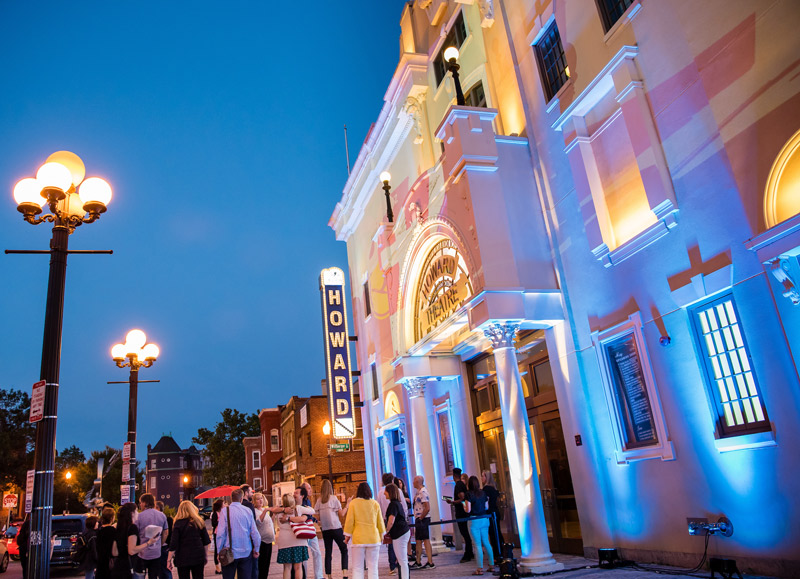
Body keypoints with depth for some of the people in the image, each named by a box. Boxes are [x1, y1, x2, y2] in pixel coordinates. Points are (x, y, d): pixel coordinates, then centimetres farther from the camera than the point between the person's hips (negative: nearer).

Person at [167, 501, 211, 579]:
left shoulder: (178, 523, -6)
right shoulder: (199, 522, 5)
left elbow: (173, 544, -9)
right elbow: (206, 542, 8)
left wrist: (169, 559, -2)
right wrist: (205, 556, 17)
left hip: (183, 557, -3)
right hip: (199, 557, 3)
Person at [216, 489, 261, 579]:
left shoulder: (225, 511, -7)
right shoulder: (248, 511, 0)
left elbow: (220, 533, -9)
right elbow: (254, 532, 0)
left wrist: (219, 551, 1)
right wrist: (256, 549, 12)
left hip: (229, 553, -2)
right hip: (246, 552, 2)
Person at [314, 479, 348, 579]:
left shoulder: (319, 500, 5)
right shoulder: (333, 498, -5)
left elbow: (317, 516, 4)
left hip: (325, 529, 4)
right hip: (336, 528, -4)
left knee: (328, 552, 11)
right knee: (344, 550, 5)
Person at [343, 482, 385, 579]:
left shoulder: (353, 503, -4)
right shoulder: (375, 503, 2)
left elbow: (349, 521, -1)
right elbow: (380, 521, 10)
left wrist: (348, 535, 10)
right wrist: (381, 534, 23)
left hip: (358, 538, -1)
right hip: (373, 538, 2)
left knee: (357, 568, 5)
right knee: (373, 567, 7)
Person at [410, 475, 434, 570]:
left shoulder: (423, 492, -17)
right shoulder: (418, 492, 14)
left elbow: (427, 508, -23)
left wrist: (420, 518, -15)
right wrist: (417, 518, 13)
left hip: (423, 519, -10)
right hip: (419, 519, 10)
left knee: (426, 540, -4)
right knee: (418, 541, 14)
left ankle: (430, 563, 1)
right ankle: (418, 562, 22)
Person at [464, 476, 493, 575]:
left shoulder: (469, 494, -9)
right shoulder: (483, 493, 6)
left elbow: (468, 510, -11)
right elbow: (486, 507, 11)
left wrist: (464, 506, 9)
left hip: (474, 520, -5)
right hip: (484, 519, 5)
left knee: (477, 545, -2)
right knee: (486, 543, 13)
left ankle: (480, 568, 0)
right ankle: (491, 565, 16)